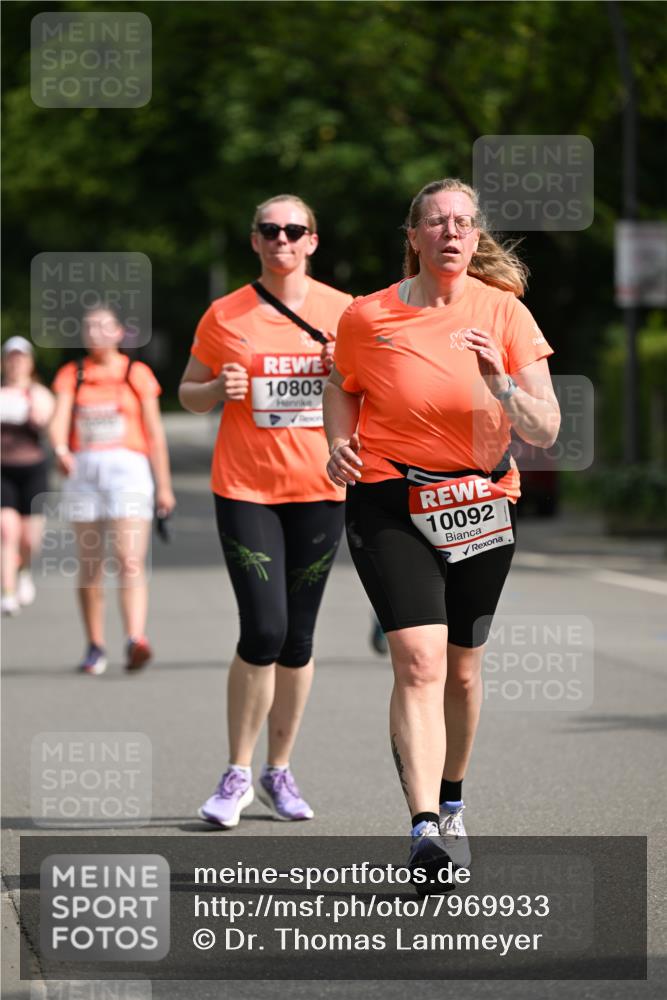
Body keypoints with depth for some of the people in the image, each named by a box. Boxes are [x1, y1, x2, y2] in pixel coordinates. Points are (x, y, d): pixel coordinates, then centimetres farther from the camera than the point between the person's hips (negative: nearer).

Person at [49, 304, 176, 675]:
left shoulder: (137, 374, 6)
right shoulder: (71, 375, 11)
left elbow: (155, 432, 7)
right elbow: (59, 419, -3)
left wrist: (164, 485, 4)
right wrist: (61, 449, -25)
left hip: (128, 467, -3)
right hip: (84, 469, 3)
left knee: (131, 560, -16)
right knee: (89, 565, 6)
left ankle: (136, 641, -31)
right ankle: (95, 647, 15)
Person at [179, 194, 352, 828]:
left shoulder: (342, 312, 5)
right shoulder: (225, 316, 2)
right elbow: (188, 393, 10)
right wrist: (218, 389, -12)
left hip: (319, 489, 2)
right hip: (245, 489, -2)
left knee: (297, 637, 5)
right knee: (263, 631, -13)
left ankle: (279, 771, 19)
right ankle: (238, 774, 1)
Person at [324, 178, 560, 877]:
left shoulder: (504, 313, -3)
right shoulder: (367, 318, -4)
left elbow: (544, 431, -7)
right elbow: (342, 389, 16)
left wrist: (499, 382, -24)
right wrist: (340, 445, -3)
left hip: (480, 505, 2)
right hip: (389, 504, -2)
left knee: (462, 669, 13)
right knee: (419, 660, -19)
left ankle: (450, 800, 37)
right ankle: (425, 827, -26)